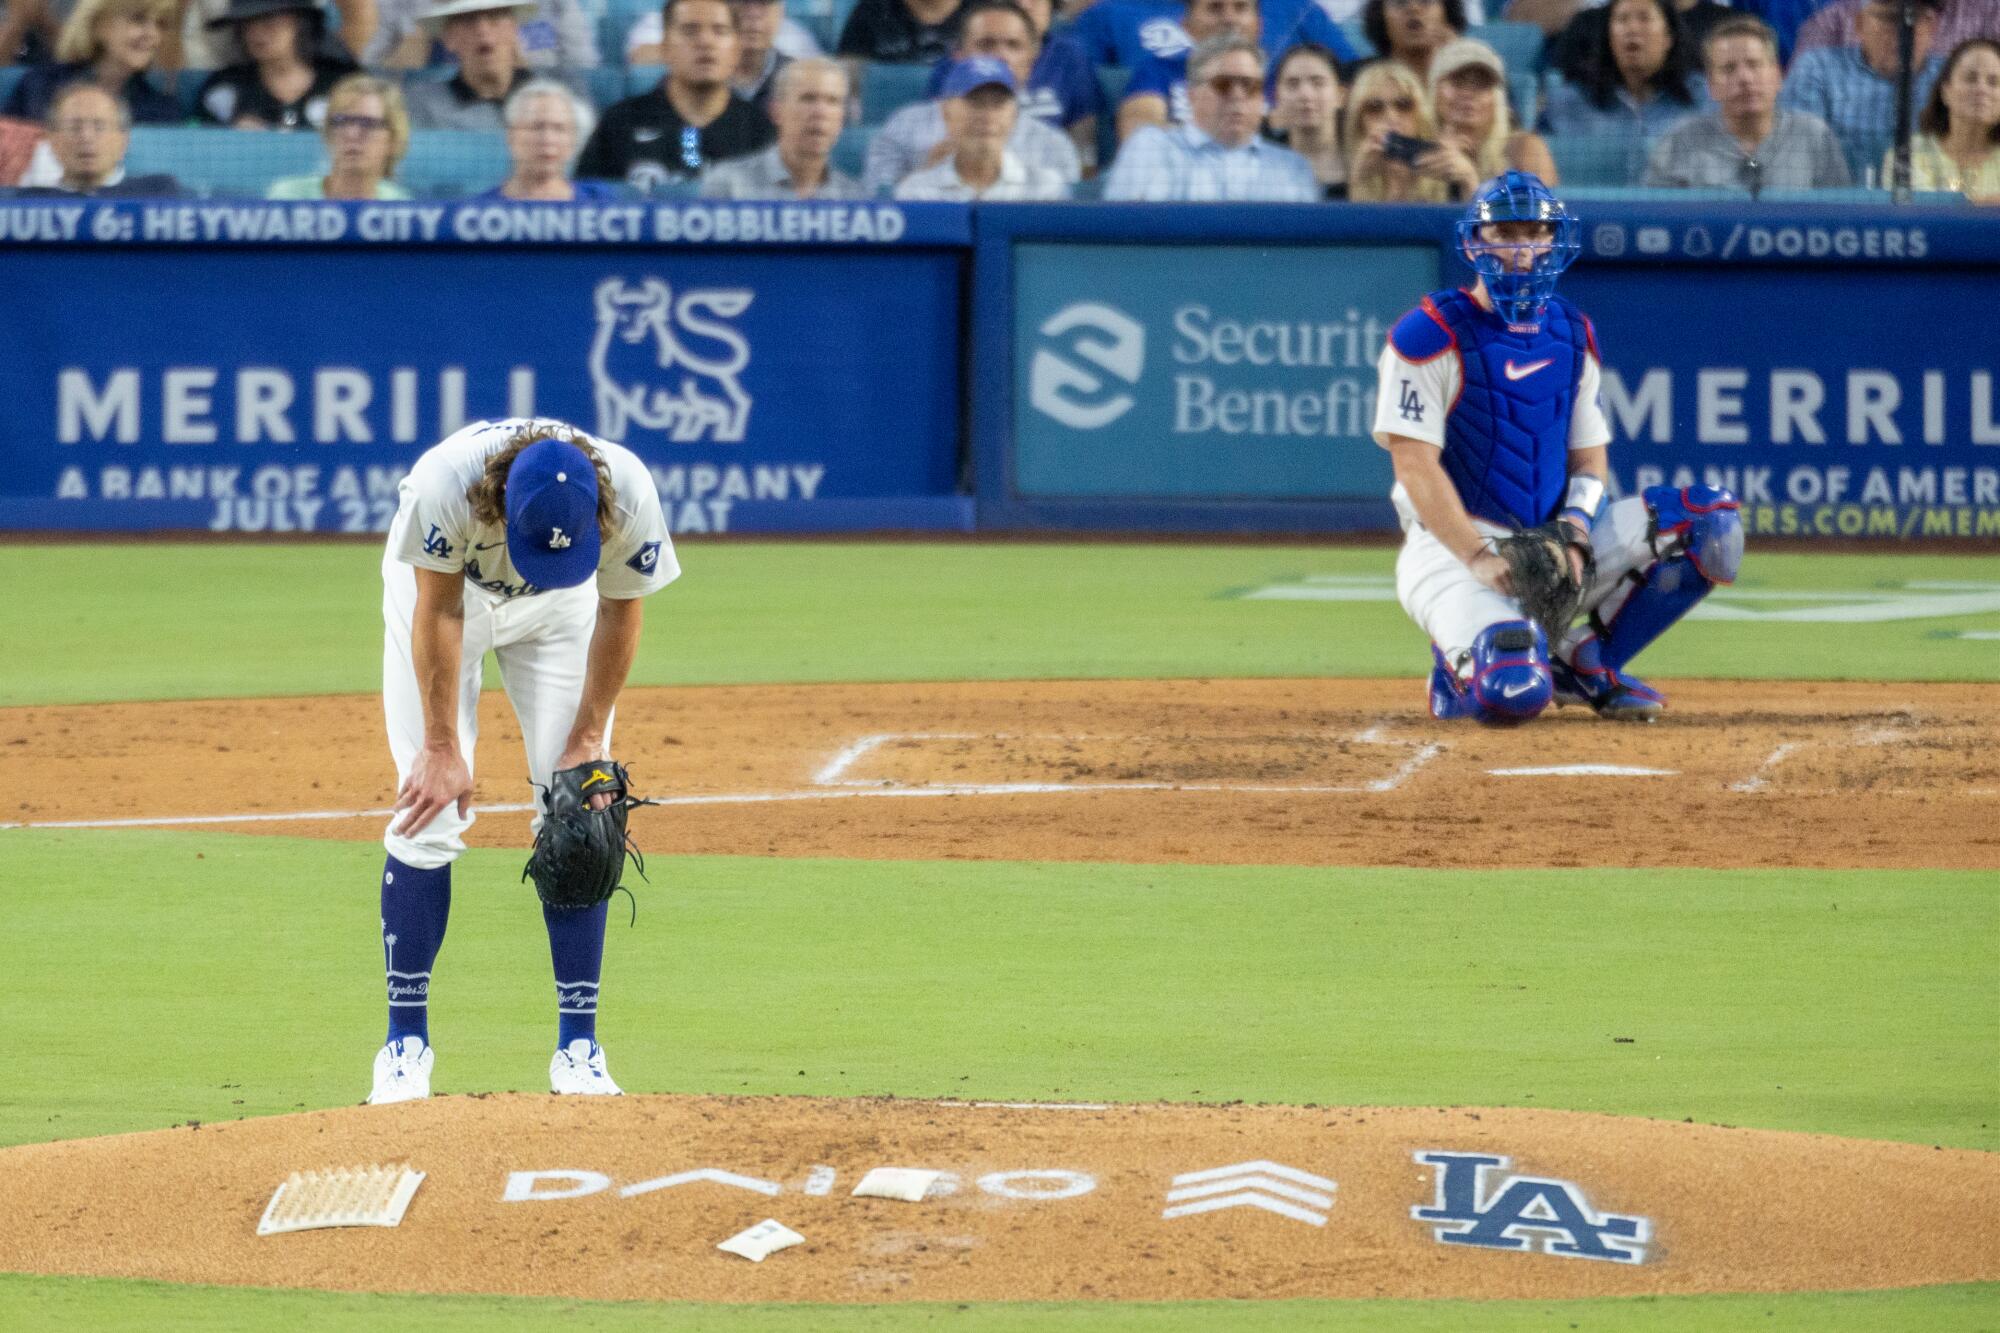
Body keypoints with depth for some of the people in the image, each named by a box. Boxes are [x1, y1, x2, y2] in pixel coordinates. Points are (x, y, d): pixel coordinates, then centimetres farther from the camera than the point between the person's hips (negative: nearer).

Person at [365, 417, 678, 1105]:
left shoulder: (630, 494, -35)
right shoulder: (444, 481, -41)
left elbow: (622, 611, -16)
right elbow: (439, 609, -26)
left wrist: (588, 738, -13)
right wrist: (442, 747, -23)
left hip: (560, 611, 2)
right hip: (442, 586, -2)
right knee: (430, 812, -11)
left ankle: (578, 1047, -2)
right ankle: (405, 1043, -4)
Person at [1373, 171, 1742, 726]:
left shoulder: (1573, 336, 12)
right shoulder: (1432, 334, -8)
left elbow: (1590, 457, 13)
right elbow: (1415, 464, -14)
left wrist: (1574, 537, -8)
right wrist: (1479, 556, -24)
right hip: (1453, 548, -6)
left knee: (1713, 526, -9)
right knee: (1515, 691, -33)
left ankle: (1581, 660, 0)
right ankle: (1463, 665, 6)